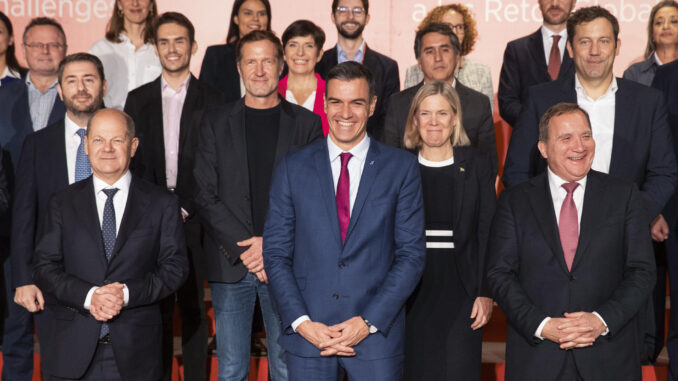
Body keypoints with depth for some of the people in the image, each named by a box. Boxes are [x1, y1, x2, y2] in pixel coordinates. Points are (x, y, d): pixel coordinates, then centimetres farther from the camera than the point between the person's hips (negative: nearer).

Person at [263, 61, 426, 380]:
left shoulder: (402, 168, 2)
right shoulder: (293, 168, 4)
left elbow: (412, 253, -1)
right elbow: (276, 252, 3)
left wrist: (368, 322, -9)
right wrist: (301, 322, -8)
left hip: (377, 334, -1)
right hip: (307, 335, 1)